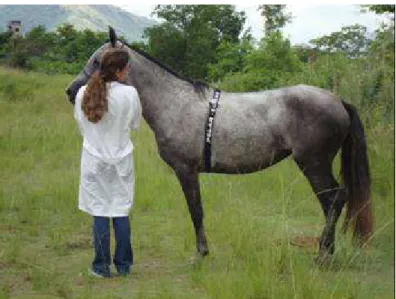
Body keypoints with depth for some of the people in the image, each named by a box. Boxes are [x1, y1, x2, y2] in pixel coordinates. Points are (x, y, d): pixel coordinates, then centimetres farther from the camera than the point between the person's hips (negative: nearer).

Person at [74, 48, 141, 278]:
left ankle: (102, 266, 11)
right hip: (120, 159, -1)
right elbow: (135, 124, 1)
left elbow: (81, 124, 7)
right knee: (121, 212, 9)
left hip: (94, 160, 1)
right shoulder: (129, 93, -14)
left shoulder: (83, 94, -7)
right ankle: (123, 265, 17)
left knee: (99, 213, 6)